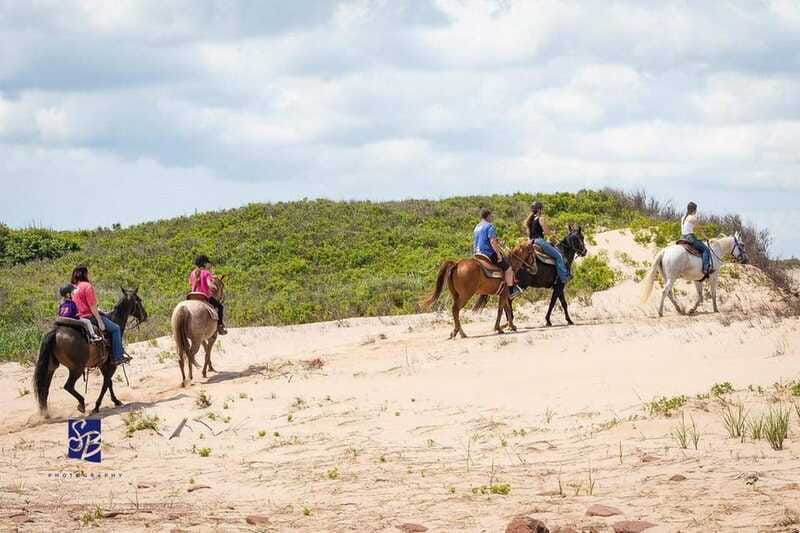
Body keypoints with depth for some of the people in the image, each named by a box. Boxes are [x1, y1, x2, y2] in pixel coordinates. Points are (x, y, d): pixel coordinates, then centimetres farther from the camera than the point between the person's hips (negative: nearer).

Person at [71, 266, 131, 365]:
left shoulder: (74, 287, 13)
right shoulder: (87, 286, -15)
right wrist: (100, 322, -16)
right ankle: (117, 357, -6)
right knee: (115, 328, -2)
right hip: (89, 316, -10)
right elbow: (92, 306, -19)